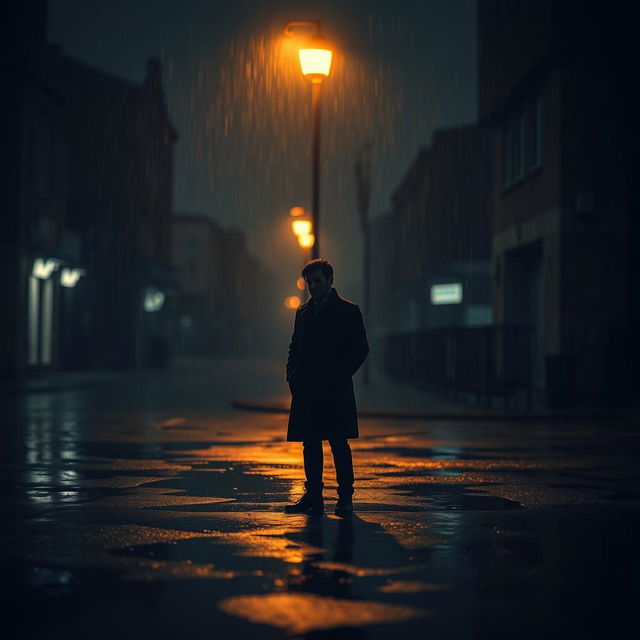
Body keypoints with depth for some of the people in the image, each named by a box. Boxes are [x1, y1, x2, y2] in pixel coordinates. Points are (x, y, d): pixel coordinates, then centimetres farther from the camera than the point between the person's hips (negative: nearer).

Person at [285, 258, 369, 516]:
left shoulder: (348, 311, 0)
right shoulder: (303, 312, 17)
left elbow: (360, 349, -3)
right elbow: (295, 347, 21)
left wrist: (338, 376, -11)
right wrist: (292, 375, 5)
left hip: (335, 391, -5)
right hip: (306, 390, 5)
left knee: (339, 444, -3)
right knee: (310, 445, 8)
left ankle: (345, 497, 2)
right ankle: (313, 496, 14)